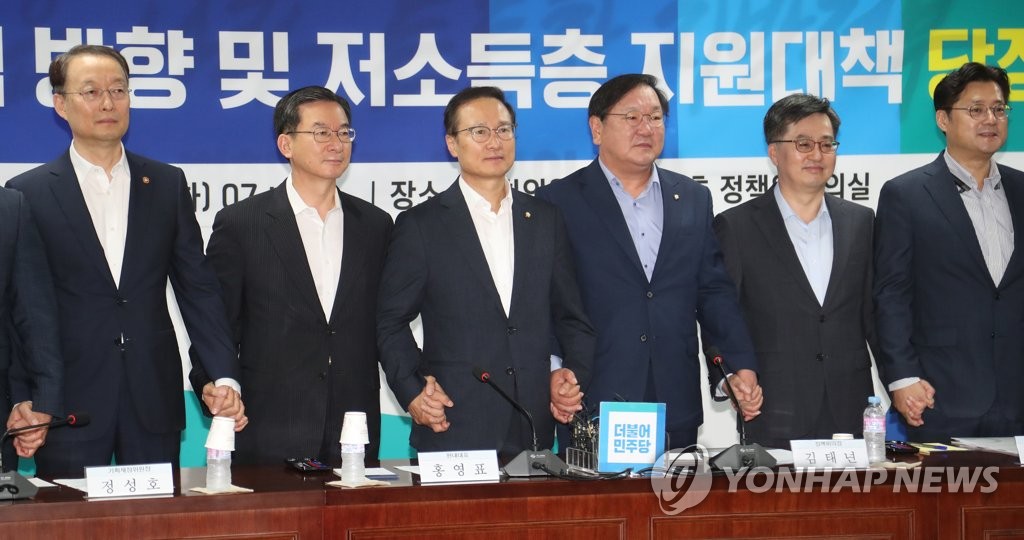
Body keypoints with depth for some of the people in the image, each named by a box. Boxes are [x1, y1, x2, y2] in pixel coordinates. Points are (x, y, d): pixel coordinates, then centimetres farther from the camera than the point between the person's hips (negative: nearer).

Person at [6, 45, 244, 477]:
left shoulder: (168, 185, 10)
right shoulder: (27, 194, 2)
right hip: (68, 406, -2)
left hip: (154, 402, 2)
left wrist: (225, 376, -4)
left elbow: (197, 288, 8)